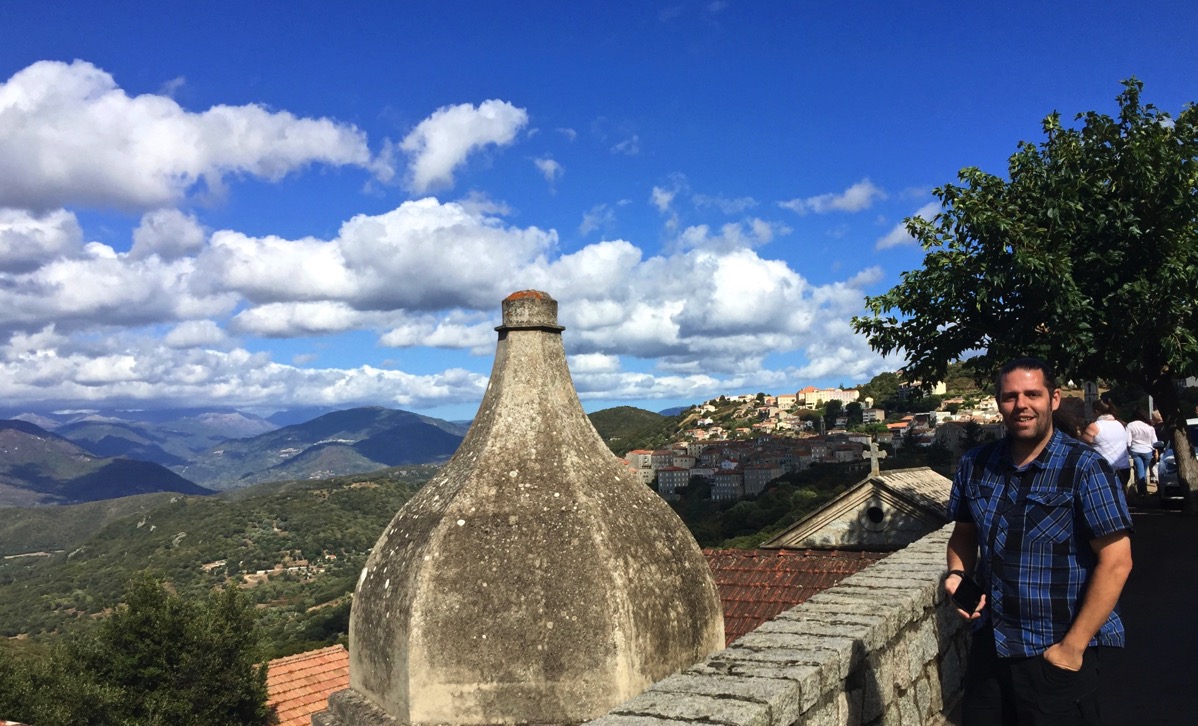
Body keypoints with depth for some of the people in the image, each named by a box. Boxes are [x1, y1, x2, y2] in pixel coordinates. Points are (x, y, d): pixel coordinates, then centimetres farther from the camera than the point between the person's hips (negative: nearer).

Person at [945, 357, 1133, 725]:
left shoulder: (1085, 467, -12)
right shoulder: (975, 465, 2)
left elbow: (1116, 561, -14)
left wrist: (1072, 647, -15)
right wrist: (957, 574, -6)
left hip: (1058, 654, -4)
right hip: (989, 646, 5)